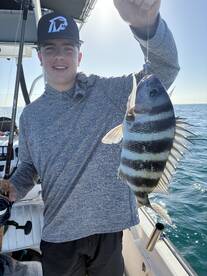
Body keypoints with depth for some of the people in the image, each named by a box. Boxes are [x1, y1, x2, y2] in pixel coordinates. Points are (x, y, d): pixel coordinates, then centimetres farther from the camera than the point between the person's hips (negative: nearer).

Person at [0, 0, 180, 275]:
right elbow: (28, 164, 11)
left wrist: (145, 24, -36)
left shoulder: (108, 92, -8)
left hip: (109, 226, -1)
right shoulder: (30, 114, 2)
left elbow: (165, 69, -17)